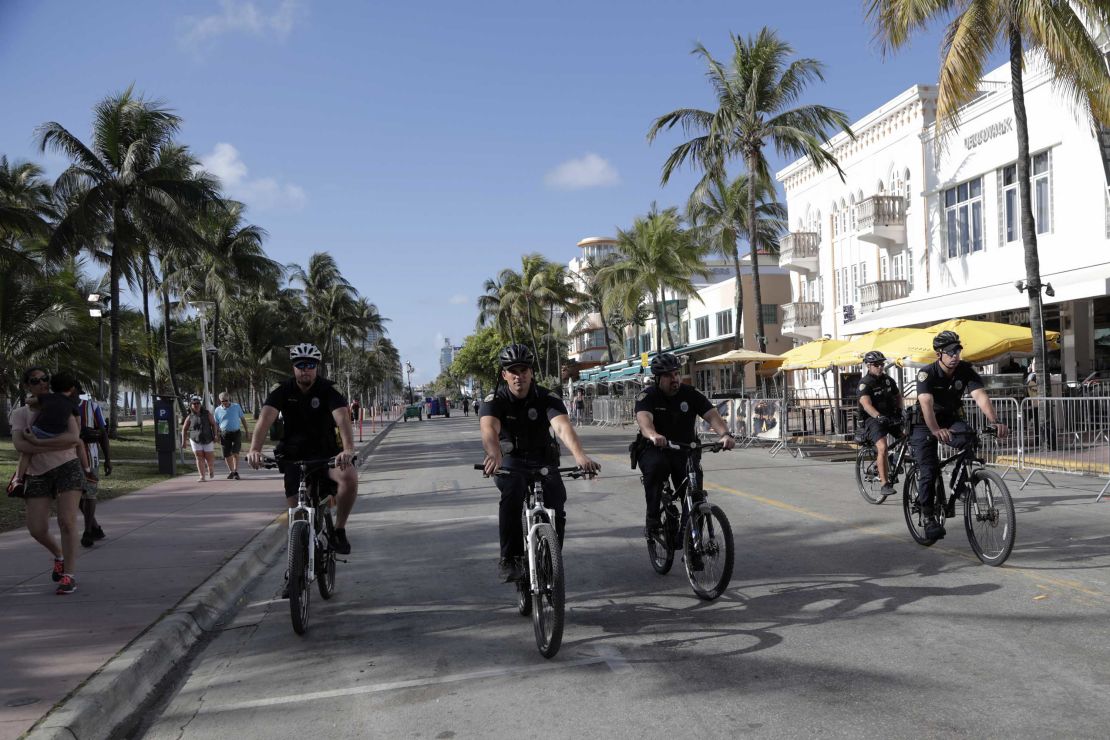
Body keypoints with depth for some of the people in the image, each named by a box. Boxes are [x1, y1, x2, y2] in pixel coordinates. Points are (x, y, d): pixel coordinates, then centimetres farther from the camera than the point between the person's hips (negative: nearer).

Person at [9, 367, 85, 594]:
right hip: (38, 475, 2)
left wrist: (37, 442, -16)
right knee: (37, 529, -3)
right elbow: (19, 445, -11)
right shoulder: (20, 413, 7)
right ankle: (59, 555, 30)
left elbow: (74, 436, -12)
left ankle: (69, 574, -6)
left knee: (67, 521, -14)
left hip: (67, 468, -2)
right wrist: (59, 445, -17)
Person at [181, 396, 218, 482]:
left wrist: (215, 436, -13)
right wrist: (183, 442, 2)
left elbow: (213, 424, -4)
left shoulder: (207, 413, -4)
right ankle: (202, 477, -6)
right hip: (195, 441, 0)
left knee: (209, 458, 3)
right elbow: (184, 429, 6)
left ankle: (211, 470, 34)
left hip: (208, 440, 0)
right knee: (199, 458, -7)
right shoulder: (190, 417, -2)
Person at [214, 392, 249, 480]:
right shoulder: (218, 410, 3)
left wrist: (247, 430, 12)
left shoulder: (236, 407, 2)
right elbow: (216, 423, 9)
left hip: (236, 433, -1)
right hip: (225, 434, 1)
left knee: (235, 453, -11)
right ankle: (231, 471, 19)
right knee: (227, 455, 4)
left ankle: (236, 472, -8)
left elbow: (243, 419, 11)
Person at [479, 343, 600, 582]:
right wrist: (495, 454, -60)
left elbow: (563, 427, -35)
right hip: (510, 460, -1)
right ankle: (509, 559, -26)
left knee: (557, 506, -20)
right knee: (512, 491, -34)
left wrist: (579, 455, -55)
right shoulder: (494, 401, -16)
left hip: (543, 459, 1)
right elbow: (489, 429, -37)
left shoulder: (547, 399, -16)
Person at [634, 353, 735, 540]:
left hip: (684, 451, 2)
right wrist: (653, 435, -54)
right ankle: (651, 520, -24)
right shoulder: (647, 396, -10)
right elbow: (644, 419, -31)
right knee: (656, 466, -35)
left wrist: (725, 434, -37)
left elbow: (712, 415, -16)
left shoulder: (691, 394, -3)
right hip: (654, 450, -2)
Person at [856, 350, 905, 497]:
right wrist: (879, 417, -44)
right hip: (873, 419, -6)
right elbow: (866, 404, -28)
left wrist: (899, 410, 7)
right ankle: (885, 484, -23)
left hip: (890, 417, 6)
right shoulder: (865, 383, -13)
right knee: (882, 448, -25)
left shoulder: (888, 380, 8)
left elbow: (898, 395, 25)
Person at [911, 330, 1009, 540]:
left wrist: (995, 421, -45)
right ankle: (928, 517, 2)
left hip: (952, 420, 3)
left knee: (971, 439, -29)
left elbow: (981, 396, -27)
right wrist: (936, 431, -57)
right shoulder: (927, 374, -24)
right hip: (925, 424, -3)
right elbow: (926, 404, -39)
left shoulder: (966, 370, -14)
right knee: (929, 471, -13)